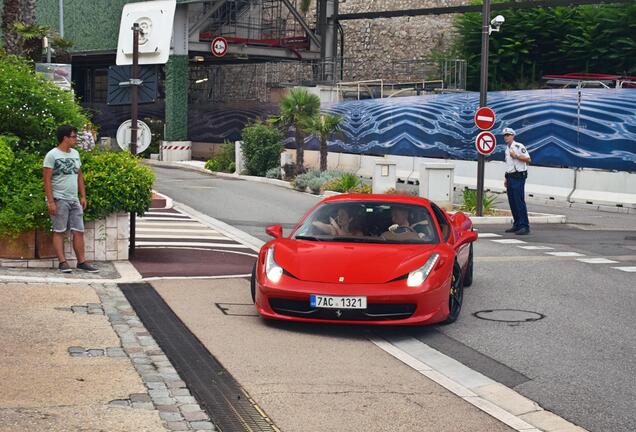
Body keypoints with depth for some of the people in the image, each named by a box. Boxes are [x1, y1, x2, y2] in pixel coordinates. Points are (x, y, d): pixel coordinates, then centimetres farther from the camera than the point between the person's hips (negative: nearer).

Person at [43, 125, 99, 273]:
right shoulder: (52, 155, -8)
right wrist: (50, 201, -16)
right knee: (59, 232, -1)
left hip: (74, 200, 7)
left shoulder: (75, 154, 13)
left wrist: (83, 196, 11)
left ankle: (81, 262, 7)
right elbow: (47, 180, -11)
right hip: (59, 199, -6)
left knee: (78, 231, 4)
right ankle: (62, 262, 0)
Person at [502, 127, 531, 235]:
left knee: (519, 202, -12)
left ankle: (524, 226, -13)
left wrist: (516, 156, -21)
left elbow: (528, 159, -16)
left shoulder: (519, 146, -8)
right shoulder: (507, 148, 19)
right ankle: (517, 225, 16)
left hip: (518, 177, -9)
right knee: (512, 202, 10)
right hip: (510, 177, 9)